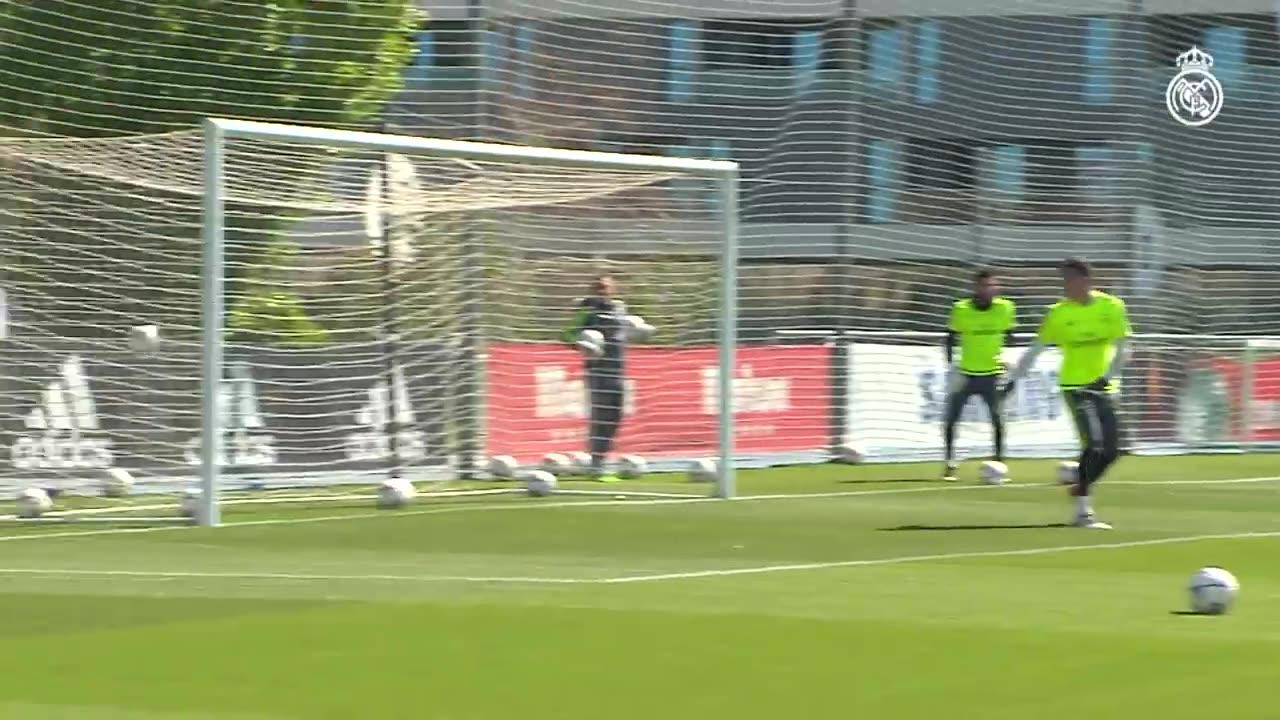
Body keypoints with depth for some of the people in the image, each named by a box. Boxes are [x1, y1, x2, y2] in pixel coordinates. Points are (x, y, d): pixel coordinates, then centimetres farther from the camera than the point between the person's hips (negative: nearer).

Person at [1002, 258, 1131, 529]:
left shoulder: (1111, 307, -3)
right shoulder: (1058, 313, -6)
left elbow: (1122, 350, -4)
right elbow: (1035, 350, -2)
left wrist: (1108, 377, -18)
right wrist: (1013, 380, -8)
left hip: (1103, 386, 4)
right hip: (1074, 385, -4)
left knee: (1111, 450, 5)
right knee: (1095, 444, -17)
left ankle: (1082, 489, 27)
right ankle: (1083, 512, -14)